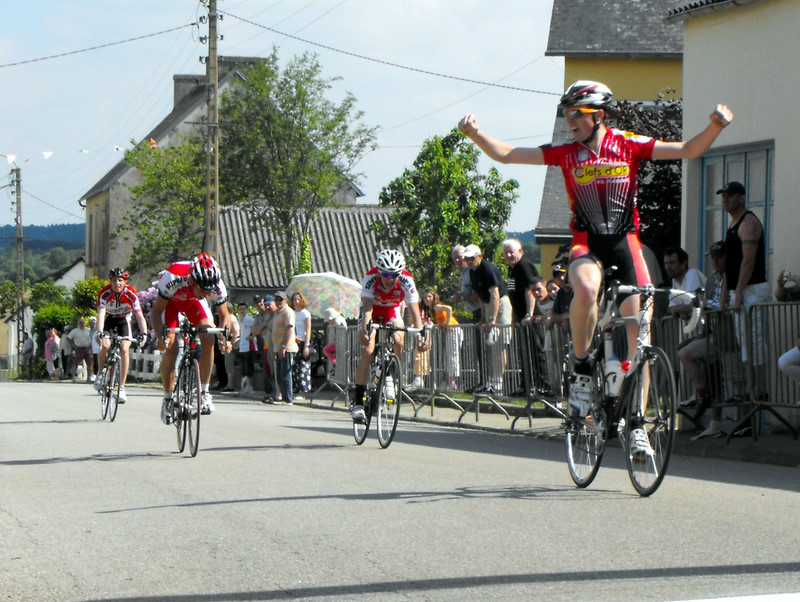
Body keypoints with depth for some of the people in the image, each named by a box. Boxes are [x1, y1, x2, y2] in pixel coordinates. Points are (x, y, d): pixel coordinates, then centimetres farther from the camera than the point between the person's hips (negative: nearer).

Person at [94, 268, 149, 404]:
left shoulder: (131, 294, -26)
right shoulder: (104, 293, -27)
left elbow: (139, 315, -29)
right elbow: (101, 314, -37)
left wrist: (143, 334, -44)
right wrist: (100, 333, -52)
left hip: (123, 320, 0)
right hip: (108, 319, 0)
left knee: (124, 349, -18)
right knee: (105, 345, -25)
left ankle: (121, 387, -12)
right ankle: (100, 375, 1)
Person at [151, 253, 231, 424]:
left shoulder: (216, 285, -33)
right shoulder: (173, 277, -42)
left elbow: (224, 315, -14)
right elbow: (156, 311, -29)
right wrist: (160, 336, -44)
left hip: (193, 301, 2)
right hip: (170, 301, -2)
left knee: (208, 339, -22)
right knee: (171, 348, -17)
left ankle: (204, 392, -9)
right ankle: (168, 399, 1)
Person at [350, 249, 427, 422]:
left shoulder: (406, 281, -30)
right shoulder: (370, 278, -33)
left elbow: (415, 311, -33)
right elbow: (367, 307, -42)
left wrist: (420, 335, -47)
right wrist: (365, 329, -60)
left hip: (392, 312, 2)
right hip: (372, 312, -2)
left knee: (398, 342, -27)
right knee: (368, 350, -20)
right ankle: (357, 401, -16)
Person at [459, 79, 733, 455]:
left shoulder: (628, 145, 0)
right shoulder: (566, 153, 2)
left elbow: (688, 150, -2)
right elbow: (505, 154, 0)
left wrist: (715, 127, -20)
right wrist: (475, 134, -16)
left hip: (625, 241, 0)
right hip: (586, 243, 0)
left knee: (639, 326, -9)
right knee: (586, 287, -36)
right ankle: (581, 367, -15)